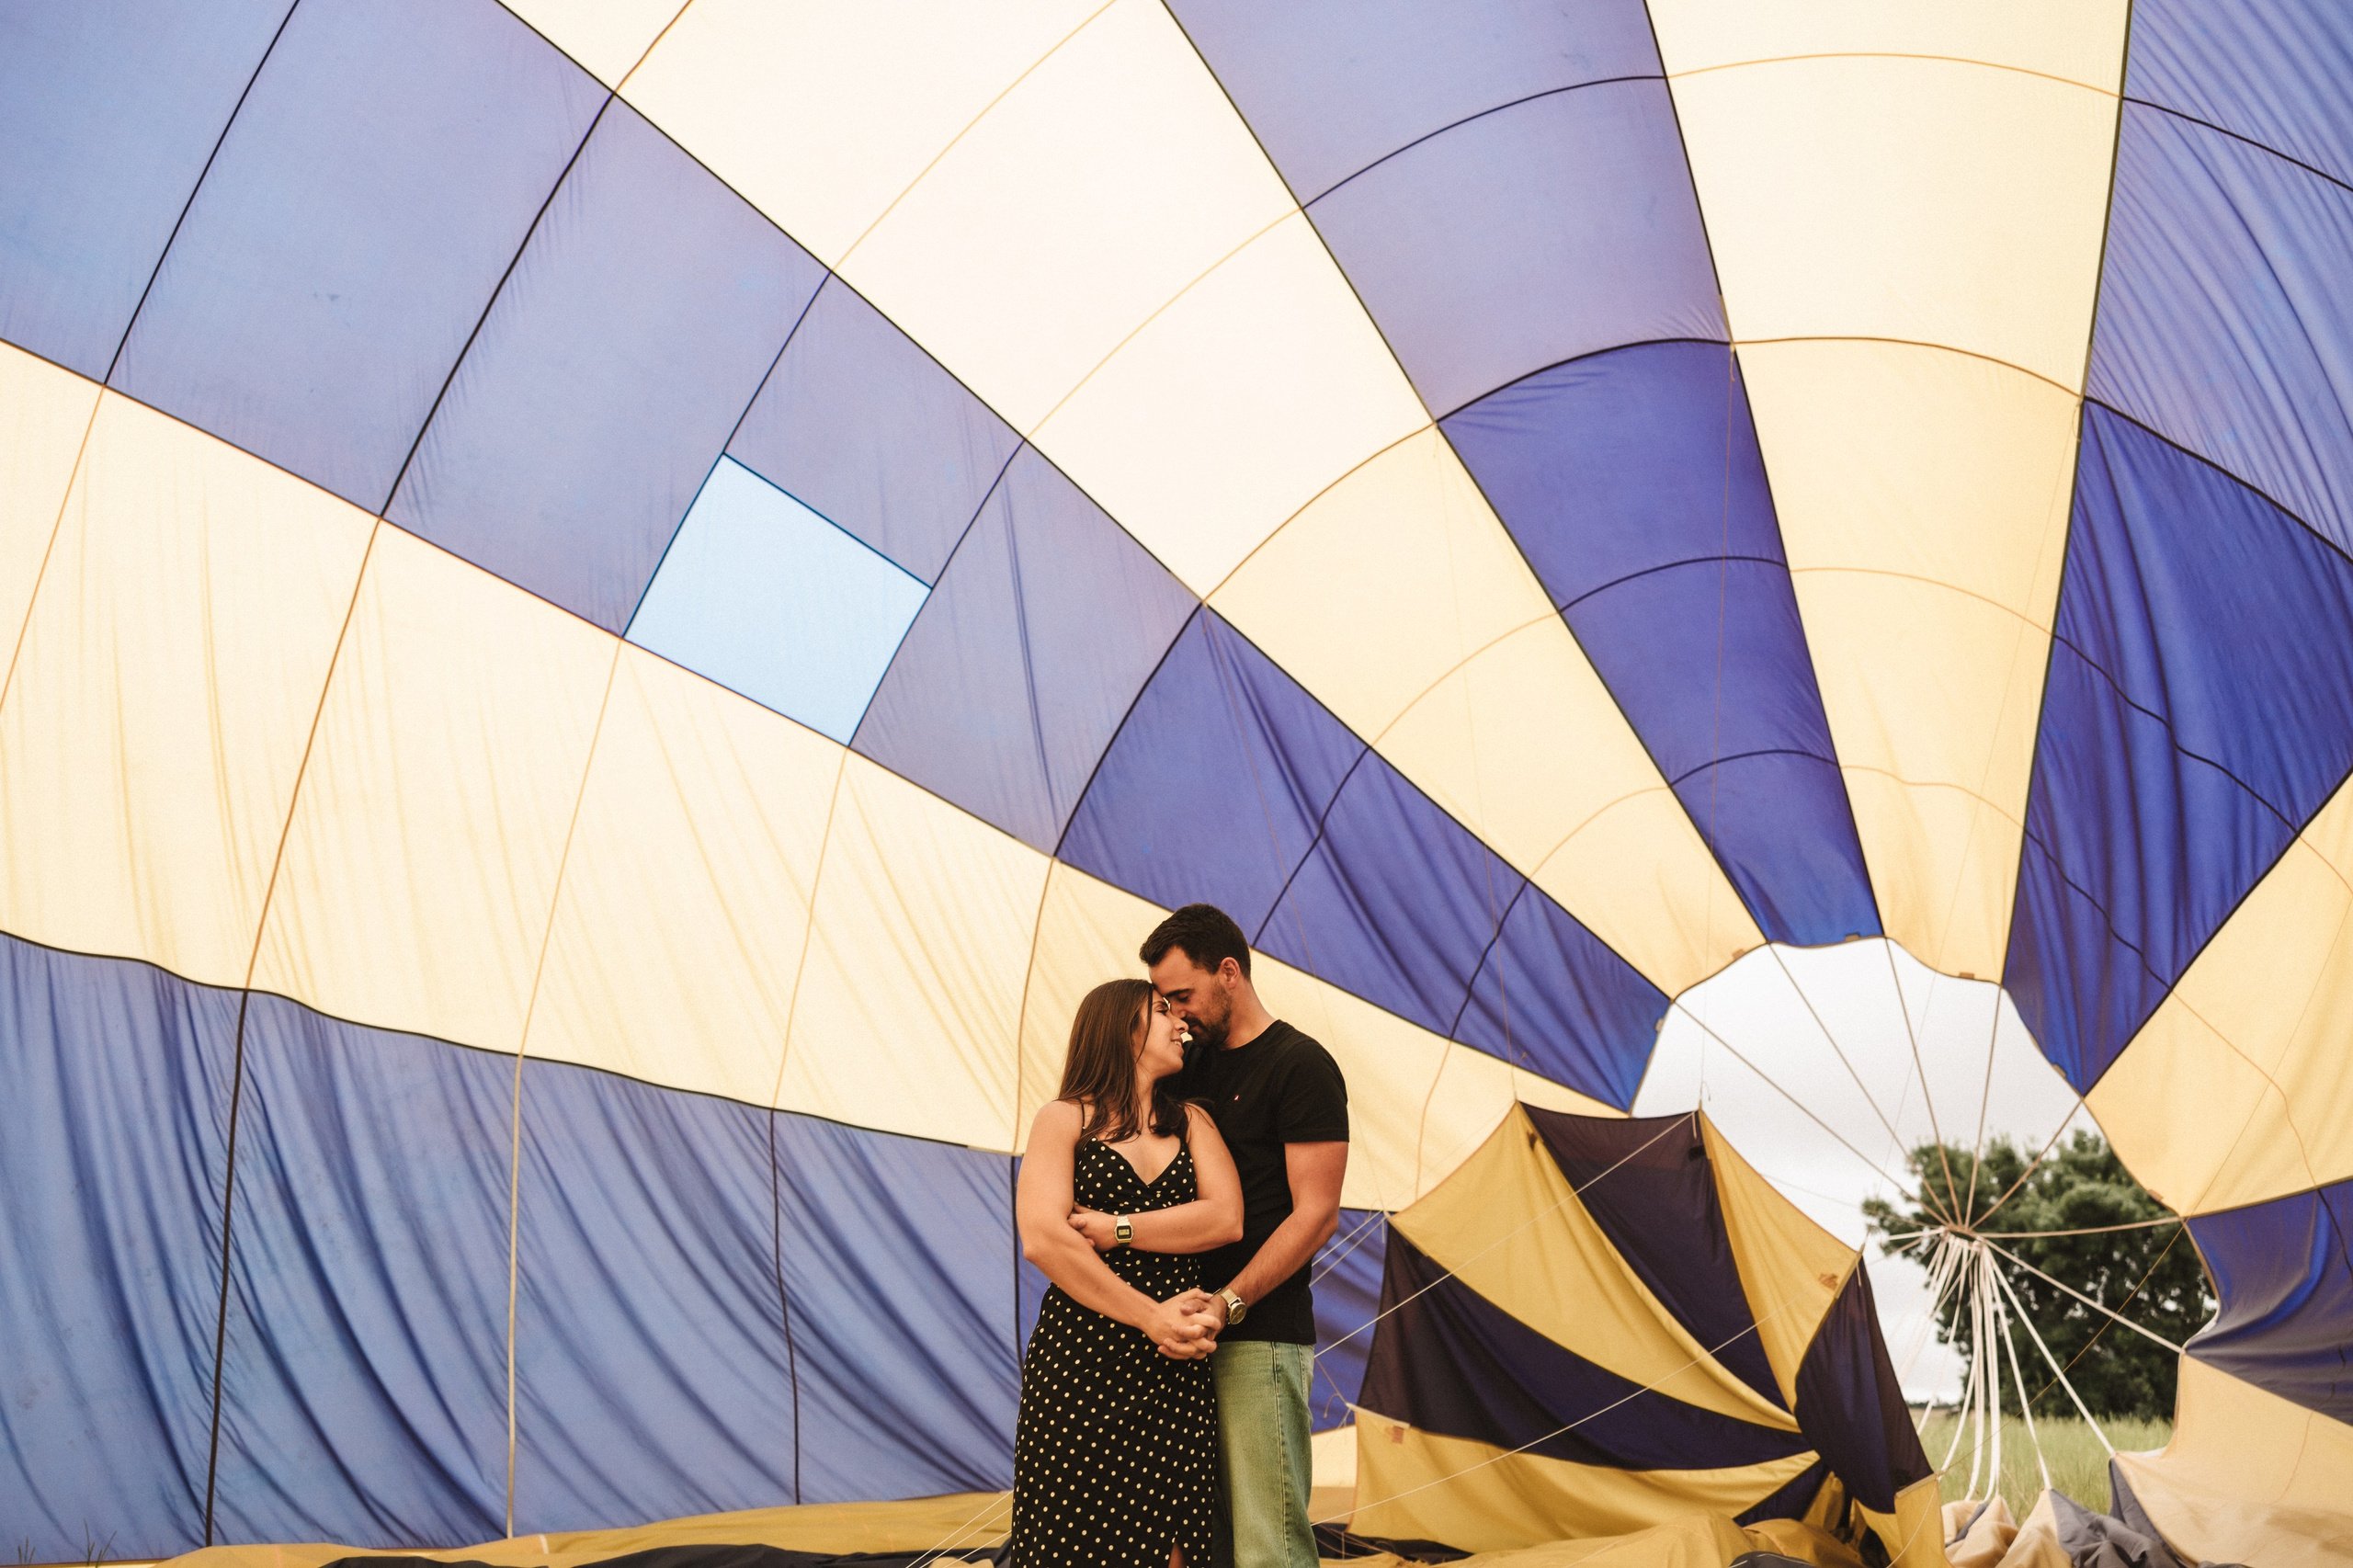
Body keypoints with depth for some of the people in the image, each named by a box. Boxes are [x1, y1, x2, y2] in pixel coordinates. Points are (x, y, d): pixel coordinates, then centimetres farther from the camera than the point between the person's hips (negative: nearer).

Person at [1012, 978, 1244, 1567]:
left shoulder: (1190, 1122, 14)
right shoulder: (1065, 1120, 2)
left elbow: (1226, 1219, -2)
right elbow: (1043, 1240, -12)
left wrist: (1113, 1228, -10)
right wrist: (1152, 1317, -14)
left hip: (1175, 1373, 3)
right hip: (1080, 1368, -3)